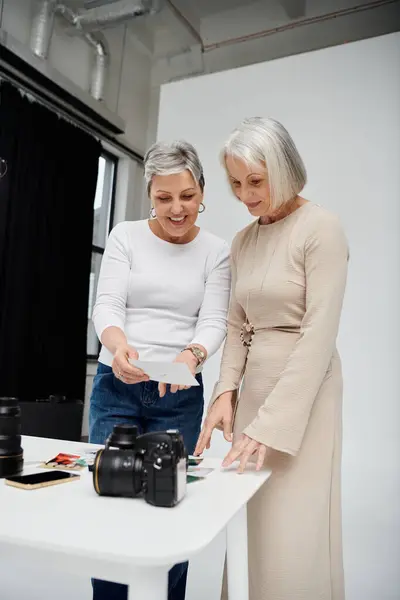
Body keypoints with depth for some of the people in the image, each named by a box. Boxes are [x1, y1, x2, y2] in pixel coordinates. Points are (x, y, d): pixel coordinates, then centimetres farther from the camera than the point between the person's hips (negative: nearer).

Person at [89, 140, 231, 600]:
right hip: (115, 387, 0)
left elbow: (214, 320, -5)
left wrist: (193, 354, -28)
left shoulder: (217, 251, 3)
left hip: (180, 394, 0)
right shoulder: (125, 236, 2)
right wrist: (118, 345, -29)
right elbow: (106, 305, -7)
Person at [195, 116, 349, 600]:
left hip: (304, 394, -6)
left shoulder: (321, 228, -10)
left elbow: (319, 334, -17)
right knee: (254, 531, 11)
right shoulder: (243, 240, 11)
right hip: (255, 387, 6)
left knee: (293, 539, -2)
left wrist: (272, 425, -20)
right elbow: (237, 326, 12)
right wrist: (226, 392, -2)